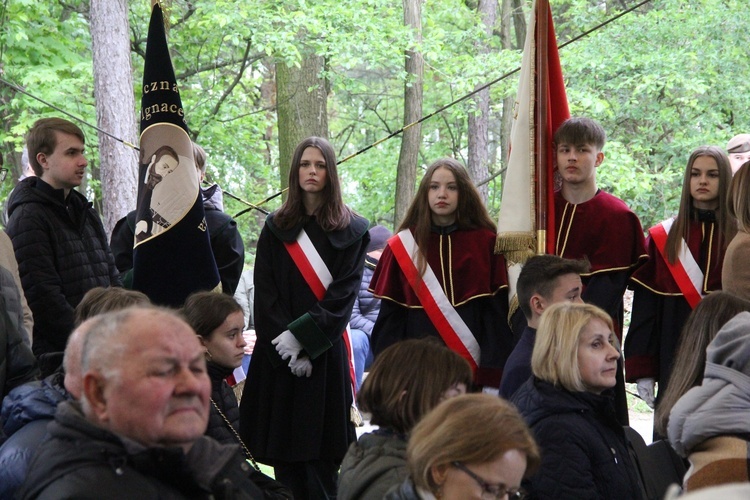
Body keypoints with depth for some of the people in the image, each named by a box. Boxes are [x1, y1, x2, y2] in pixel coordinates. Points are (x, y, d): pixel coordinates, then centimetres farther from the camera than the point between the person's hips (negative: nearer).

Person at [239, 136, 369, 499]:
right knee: (283, 453, 0)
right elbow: (265, 292, 3)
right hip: (278, 356, 2)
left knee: (319, 455, -4)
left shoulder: (351, 231, 4)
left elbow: (343, 293, -4)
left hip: (325, 353, -2)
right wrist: (282, 341, -11)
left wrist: (303, 337, -14)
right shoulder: (276, 228, 11)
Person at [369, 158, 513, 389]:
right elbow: (390, 317, 5)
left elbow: (497, 312, -1)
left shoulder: (485, 243, 4)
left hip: (472, 368, -1)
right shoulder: (403, 246, 6)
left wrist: (492, 377, -9)